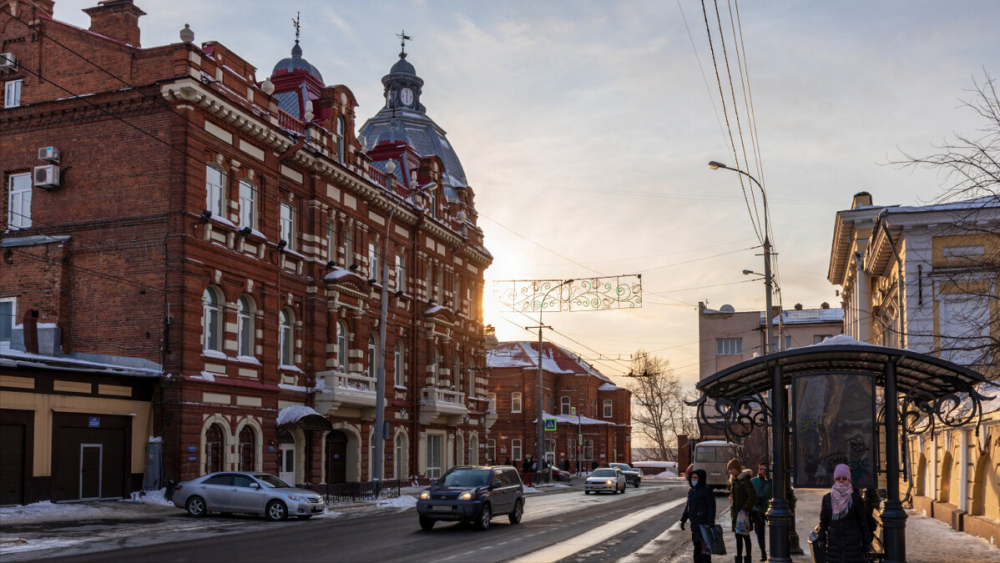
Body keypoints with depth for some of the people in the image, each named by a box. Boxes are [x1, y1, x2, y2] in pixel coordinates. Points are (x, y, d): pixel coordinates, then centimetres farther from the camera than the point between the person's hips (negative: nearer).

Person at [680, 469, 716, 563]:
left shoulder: (706, 491, -10)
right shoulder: (691, 491, 12)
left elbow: (712, 508, -12)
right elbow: (688, 506, 20)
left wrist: (711, 522, -18)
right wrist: (683, 520, 18)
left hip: (704, 524, -7)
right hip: (694, 523, 8)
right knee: (697, 547, 13)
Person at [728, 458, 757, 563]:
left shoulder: (745, 480, -14)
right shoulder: (733, 480, 12)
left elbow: (752, 497, -17)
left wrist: (745, 509, -20)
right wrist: (732, 508, 12)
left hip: (743, 512, -8)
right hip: (736, 512, 8)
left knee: (745, 536, -2)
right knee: (738, 536, 12)